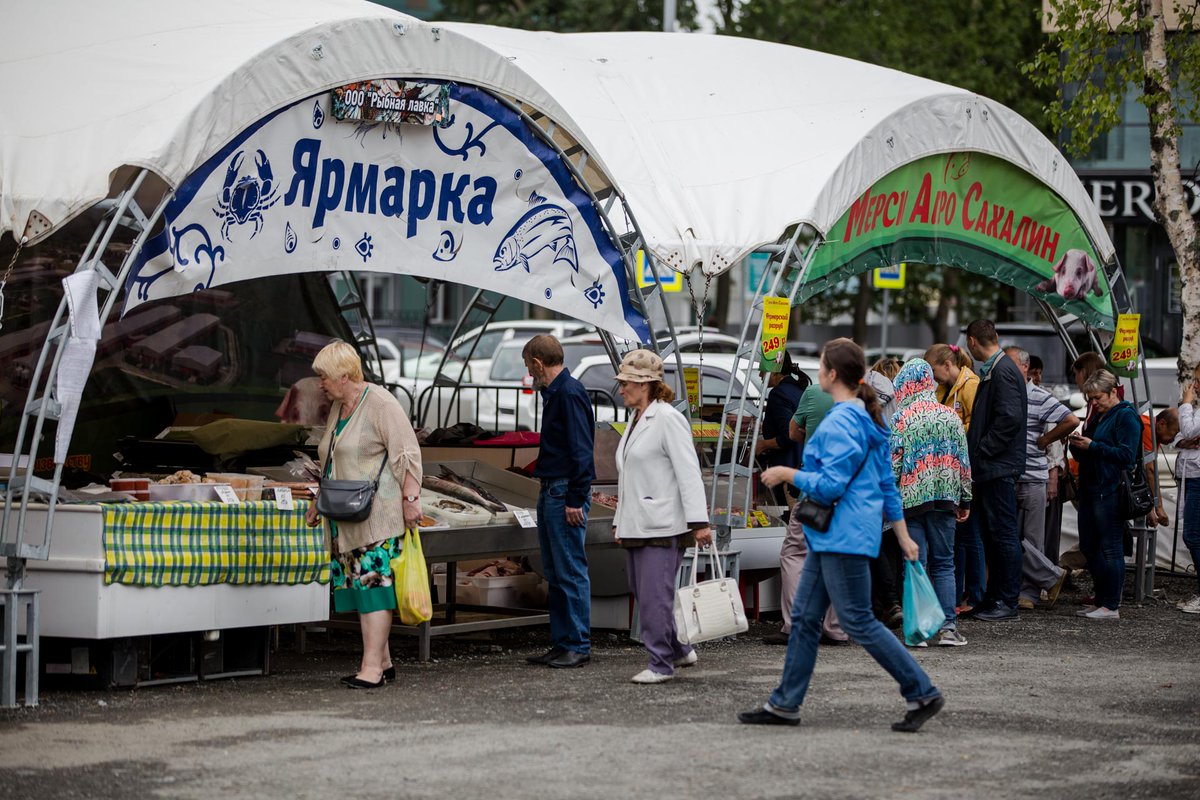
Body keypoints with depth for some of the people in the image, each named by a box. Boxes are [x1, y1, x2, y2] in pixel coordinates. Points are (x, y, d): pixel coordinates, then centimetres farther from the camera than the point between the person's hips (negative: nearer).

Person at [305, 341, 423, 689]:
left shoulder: (380, 404, -10)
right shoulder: (338, 408, 18)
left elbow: (408, 453, -14)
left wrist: (410, 498, -20)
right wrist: (319, 503, 25)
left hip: (378, 516, -9)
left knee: (373, 583, -12)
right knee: (359, 585, 7)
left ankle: (372, 666, -16)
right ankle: (382, 661, 12)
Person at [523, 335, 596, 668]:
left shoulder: (570, 394, -14)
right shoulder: (553, 393, 17)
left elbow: (581, 450, -18)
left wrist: (575, 500, -20)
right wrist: (550, 494, 18)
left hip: (566, 495, -10)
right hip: (550, 492, 10)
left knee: (571, 572, -6)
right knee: (554, 574, 12)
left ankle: (579, 646, -2)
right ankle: (561, 643, 17)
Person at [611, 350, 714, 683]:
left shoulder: (668, 419, -11)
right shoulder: (635, 420, 16)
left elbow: (689, 473, -17)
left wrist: (699, 522, -22)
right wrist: (620, 520, 22)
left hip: (662, 527, -9)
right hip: (636, 526, 9)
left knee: (654, 595, -8)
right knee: (643, 593, 13)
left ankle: (661, 664, 0)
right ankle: (680, 650, 26)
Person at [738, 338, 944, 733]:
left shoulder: (840, 423, -18)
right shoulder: (866, 418, 14)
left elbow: (831, 485, -22)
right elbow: (887, 482, 17)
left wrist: (786, 474, -9)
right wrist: (902, 533, 20)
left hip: (843, 537, -10)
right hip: (832, 537, 10)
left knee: (858, 621, -6)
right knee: (805, 616, 11)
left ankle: (923, 694, -2)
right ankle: (785, 704, 16)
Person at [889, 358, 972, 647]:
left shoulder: (899, 419, -6)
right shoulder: (950, 417, 5)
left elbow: (892, 464, -9)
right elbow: (964, 462, 8)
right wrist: (965, 500, 15)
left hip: (911, 498, -3)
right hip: (945, 498, 3)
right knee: (944, 563, 8)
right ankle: (948, 627, 1)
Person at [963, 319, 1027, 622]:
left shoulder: (1003, 372, -14)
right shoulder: (992, 370, 17)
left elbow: (1010, 418, -23)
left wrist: (981, 451, -18)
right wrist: (975, 450, 14)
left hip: (999, 467, -10)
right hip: (989, 469, 10)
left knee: (1004, 534, -5)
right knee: (988, 534, 13)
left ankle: (1007, 602, -1)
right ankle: (994, 597, 18)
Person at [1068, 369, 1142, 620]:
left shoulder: (1126, 417, -7)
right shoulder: (1097, 417, 20)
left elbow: (1126, 455, -17)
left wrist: (1092, 446, -18)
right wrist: (1077, 445, 4)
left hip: (1111, 493, -10)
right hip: (1090, 491, 10)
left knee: (1110, 549, -6)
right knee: (1088, 547, 10)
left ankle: (1111, 606, -3)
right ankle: (1101, 601, 19)